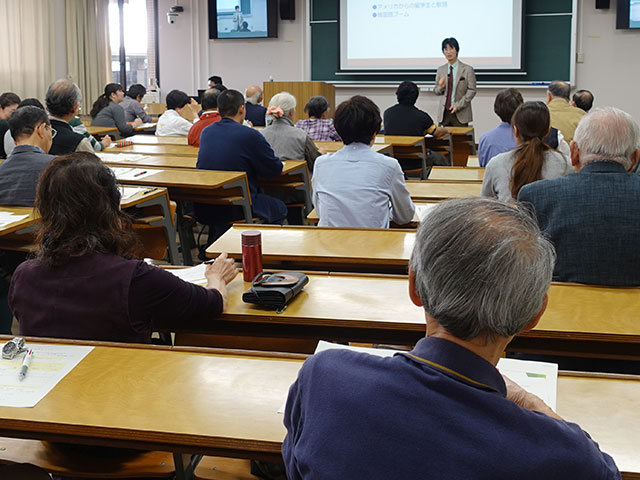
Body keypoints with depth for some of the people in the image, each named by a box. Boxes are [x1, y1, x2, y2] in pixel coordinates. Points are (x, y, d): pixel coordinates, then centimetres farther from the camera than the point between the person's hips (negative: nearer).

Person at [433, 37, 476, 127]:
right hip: (444, 113, 3)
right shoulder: (441, 70, 11)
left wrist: (458, 105, -13)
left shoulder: (468, 69, 0)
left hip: (460, 114, -3)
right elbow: (435, 91, 15)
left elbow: (471, 91, -4)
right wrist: (440, 87, -9)